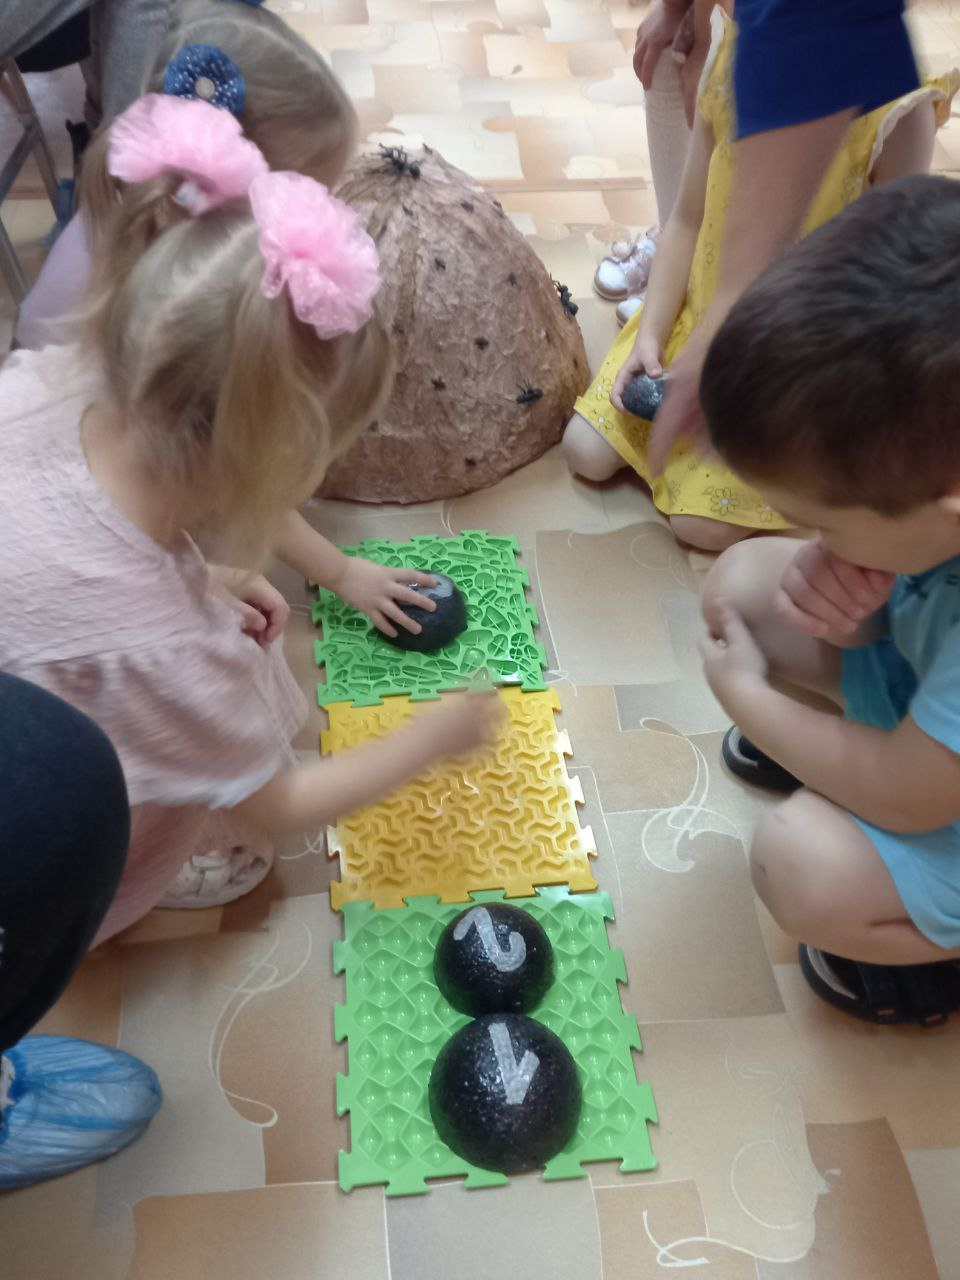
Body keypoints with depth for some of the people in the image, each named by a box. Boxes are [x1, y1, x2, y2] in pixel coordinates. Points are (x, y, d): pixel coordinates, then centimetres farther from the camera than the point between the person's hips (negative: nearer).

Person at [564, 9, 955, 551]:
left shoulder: (898, 109, -22)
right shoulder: (732, 66, -7)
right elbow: (687, 221, 0)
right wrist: (650, 336, -9)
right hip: (697, 323, 5)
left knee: (702, 522, -13)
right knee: (586, 453, 0)